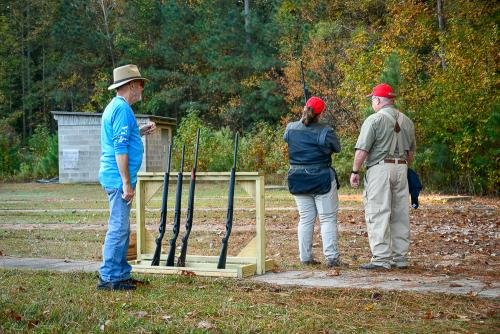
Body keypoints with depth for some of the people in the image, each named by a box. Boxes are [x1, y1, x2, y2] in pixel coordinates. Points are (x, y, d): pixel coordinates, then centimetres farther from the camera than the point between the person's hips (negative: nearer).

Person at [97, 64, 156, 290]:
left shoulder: (115, 107, 17)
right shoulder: (122, 109, -15)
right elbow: (120, 149, -21)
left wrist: (140, 132, 18)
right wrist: (127, 183, -21)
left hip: (114, 178, 11)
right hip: (119, 178, -11)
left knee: (121, 228, 15)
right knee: (118, 228, -7)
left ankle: (121, 274, 22)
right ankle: (109, 277, -2)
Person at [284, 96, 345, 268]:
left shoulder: (290, 128, -1)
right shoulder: (325, 131, -14)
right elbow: (337, 148, -1)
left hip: (298, 180, 4)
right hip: (321, 179, -4)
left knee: (305, 218, 12)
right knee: (328, 218, 1)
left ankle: (306, 257, 13)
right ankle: (331, 257, -4)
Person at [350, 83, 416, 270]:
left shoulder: (374, 120, -8)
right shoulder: (406, 121, 14)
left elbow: (362, 149, -12)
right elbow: (411, 151, 19)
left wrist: (355, 171, -6)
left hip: (380, 169, -7)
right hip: (401, 168, 7)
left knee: (377, 214, -5)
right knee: (400, 215, 10)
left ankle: (381, 258, -9)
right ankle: (400, 257, 13)